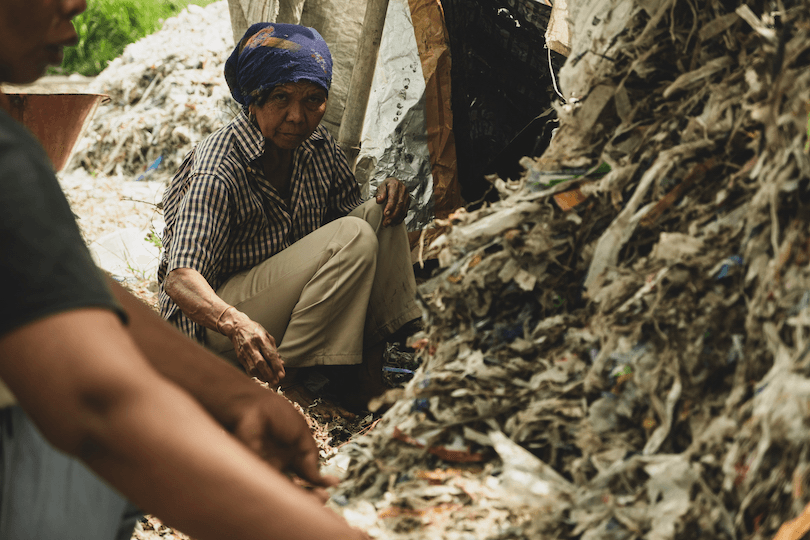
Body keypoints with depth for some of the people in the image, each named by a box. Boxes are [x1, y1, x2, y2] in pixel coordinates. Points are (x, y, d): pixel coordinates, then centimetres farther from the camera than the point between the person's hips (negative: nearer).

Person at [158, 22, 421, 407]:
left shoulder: (318, 148, -1)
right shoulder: (217, 172, -24)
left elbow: (347, 211, 11)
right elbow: (180, 276, -32)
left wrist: (389, 196, -13)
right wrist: (236, 323, -52)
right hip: (214, 331, -8)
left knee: (378, 215, -9)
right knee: (353, 239, -25)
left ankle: (370, 370, -12)